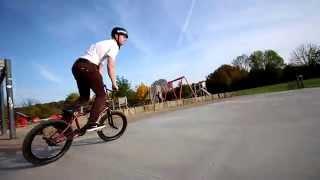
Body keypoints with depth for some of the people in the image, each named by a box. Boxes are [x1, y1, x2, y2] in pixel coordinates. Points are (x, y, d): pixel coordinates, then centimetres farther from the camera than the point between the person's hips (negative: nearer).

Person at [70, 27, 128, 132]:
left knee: (84, 97, 18)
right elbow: (111, 66, -10)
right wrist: (114, 84, -2)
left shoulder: (105, 44, 30)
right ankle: (91, 123, -8)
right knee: (101, 95, -4)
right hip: (87, 67, -10)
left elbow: (100, 66, 26)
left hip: (77, 66, 10)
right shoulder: (113, 45, 1)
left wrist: (100, 84, 24)